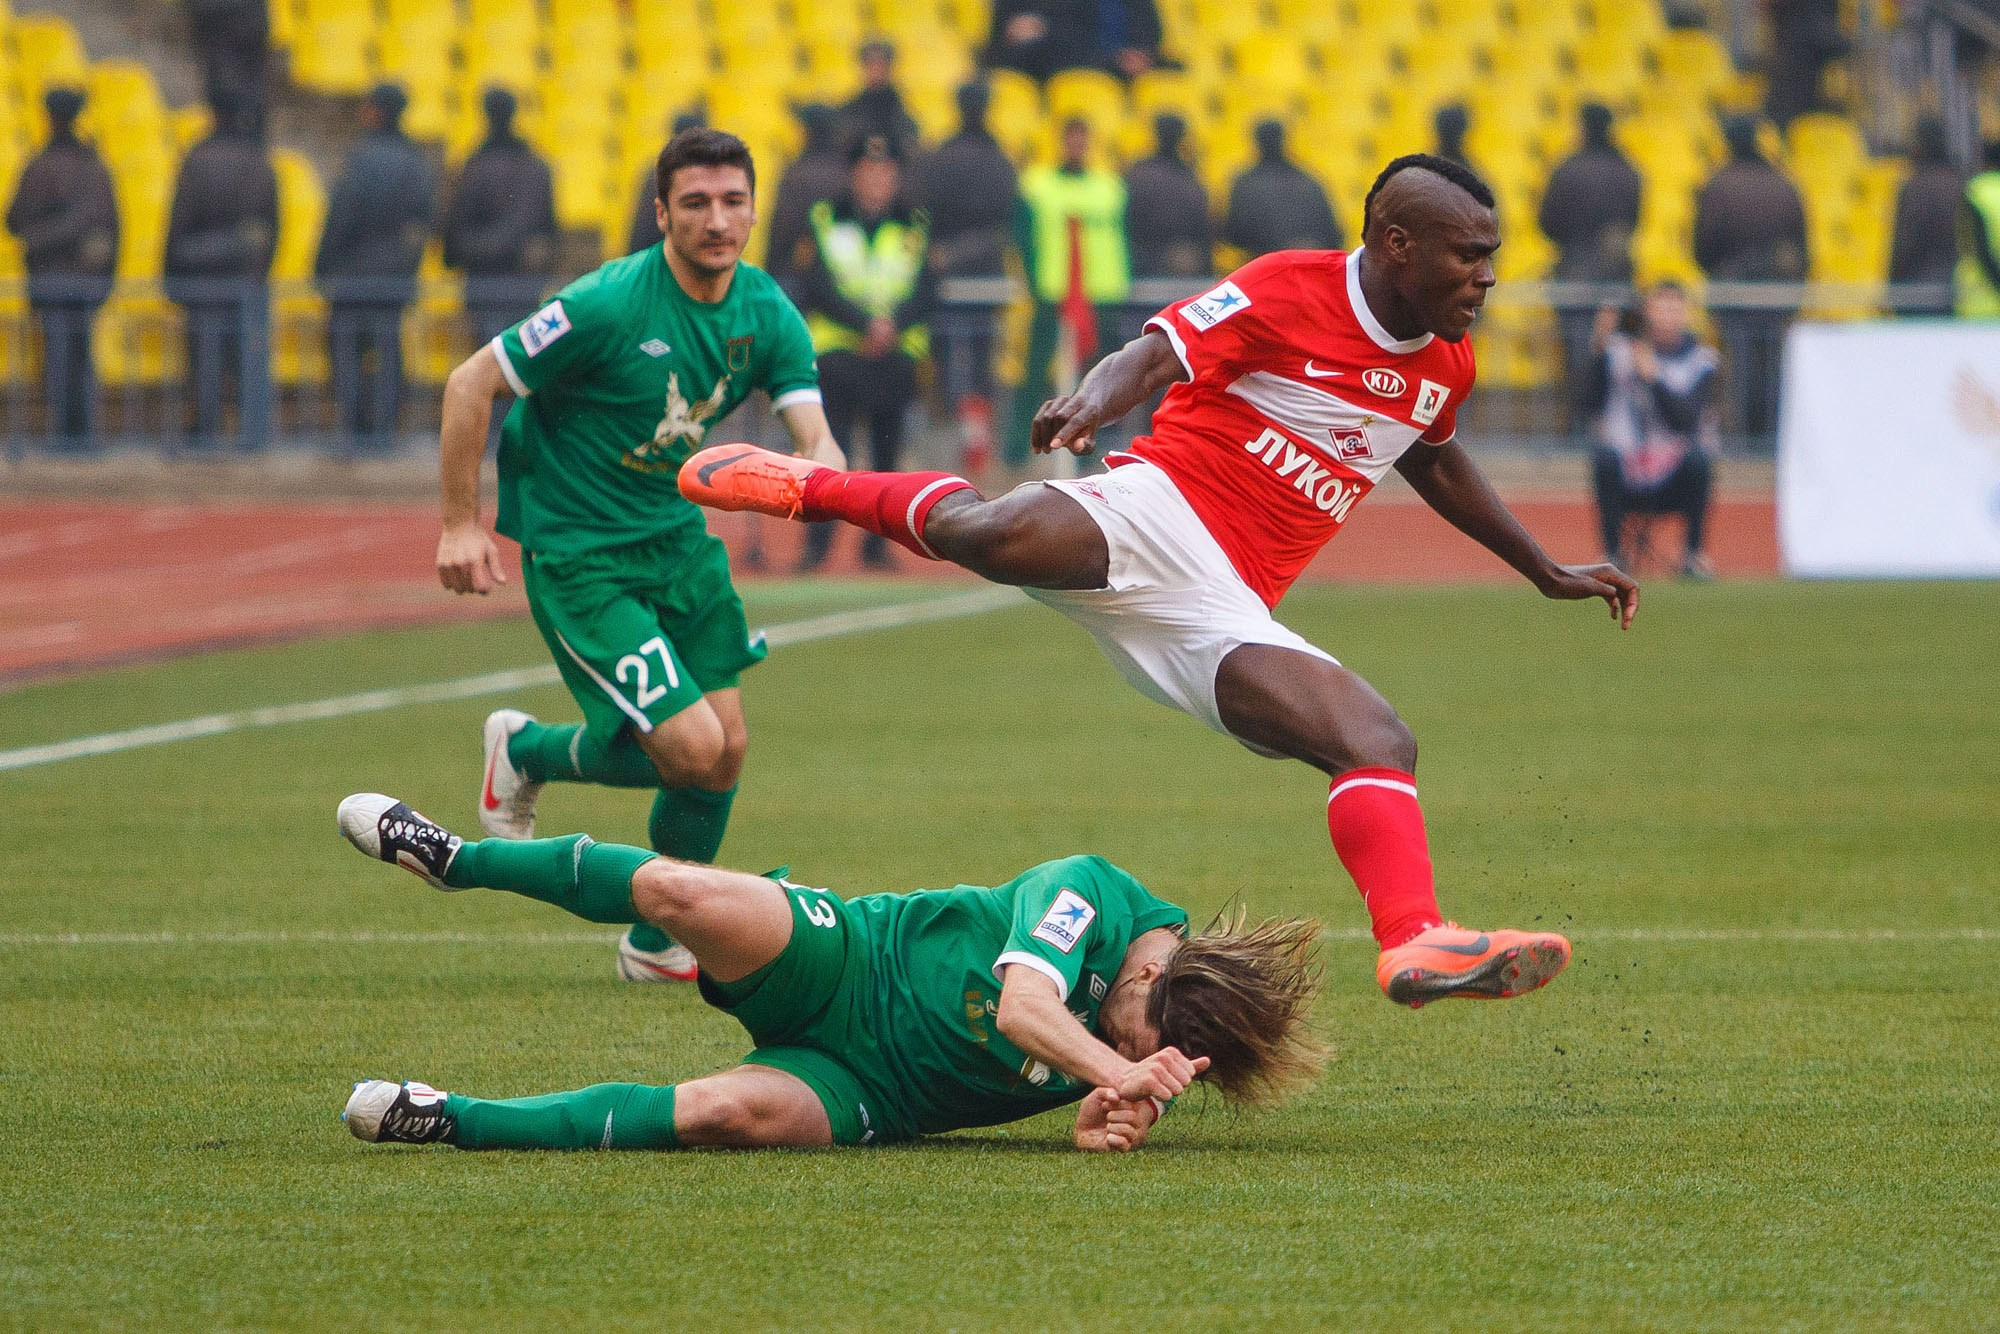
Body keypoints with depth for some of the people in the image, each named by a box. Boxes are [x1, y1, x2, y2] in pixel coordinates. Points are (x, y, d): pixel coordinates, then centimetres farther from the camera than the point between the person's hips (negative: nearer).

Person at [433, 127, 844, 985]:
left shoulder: (765, 312, -4)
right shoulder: (610, 304, -23)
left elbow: (815, 435, -11)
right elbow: (472, 384, -16)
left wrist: (818, 471, -36)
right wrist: (460, 522, -18)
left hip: (675, 534, 7)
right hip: (577, 552, -7)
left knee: (727, 746, 4)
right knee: (691, 747, -15)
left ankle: (658, 944, 25)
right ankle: (528, 752, 16)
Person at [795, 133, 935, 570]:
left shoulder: (915, 228, 12)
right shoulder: (826, 222, 7)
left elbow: (927, 293, 3)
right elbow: (820, 288, -3)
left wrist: (892, 325, -15)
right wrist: (867, 324, -15)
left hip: (896, 355, 2)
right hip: (836, 350, -2)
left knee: (887, 451, 2)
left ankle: (877, 545, 9)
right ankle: (817, 542, -8)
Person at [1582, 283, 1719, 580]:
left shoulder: (1699, 360, 1)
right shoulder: (1619, 351, 4)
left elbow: (1686, 420, -15)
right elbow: (1592, 402, -12)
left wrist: (1653, 377, -25)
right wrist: (1600, 352, -22)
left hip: (1674, 484, 0)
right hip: (1627, 484, 0)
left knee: (1697, 458, -31)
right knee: (1604, 456, -31)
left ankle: (1694, 555, -16)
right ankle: (1613, 553, -18)